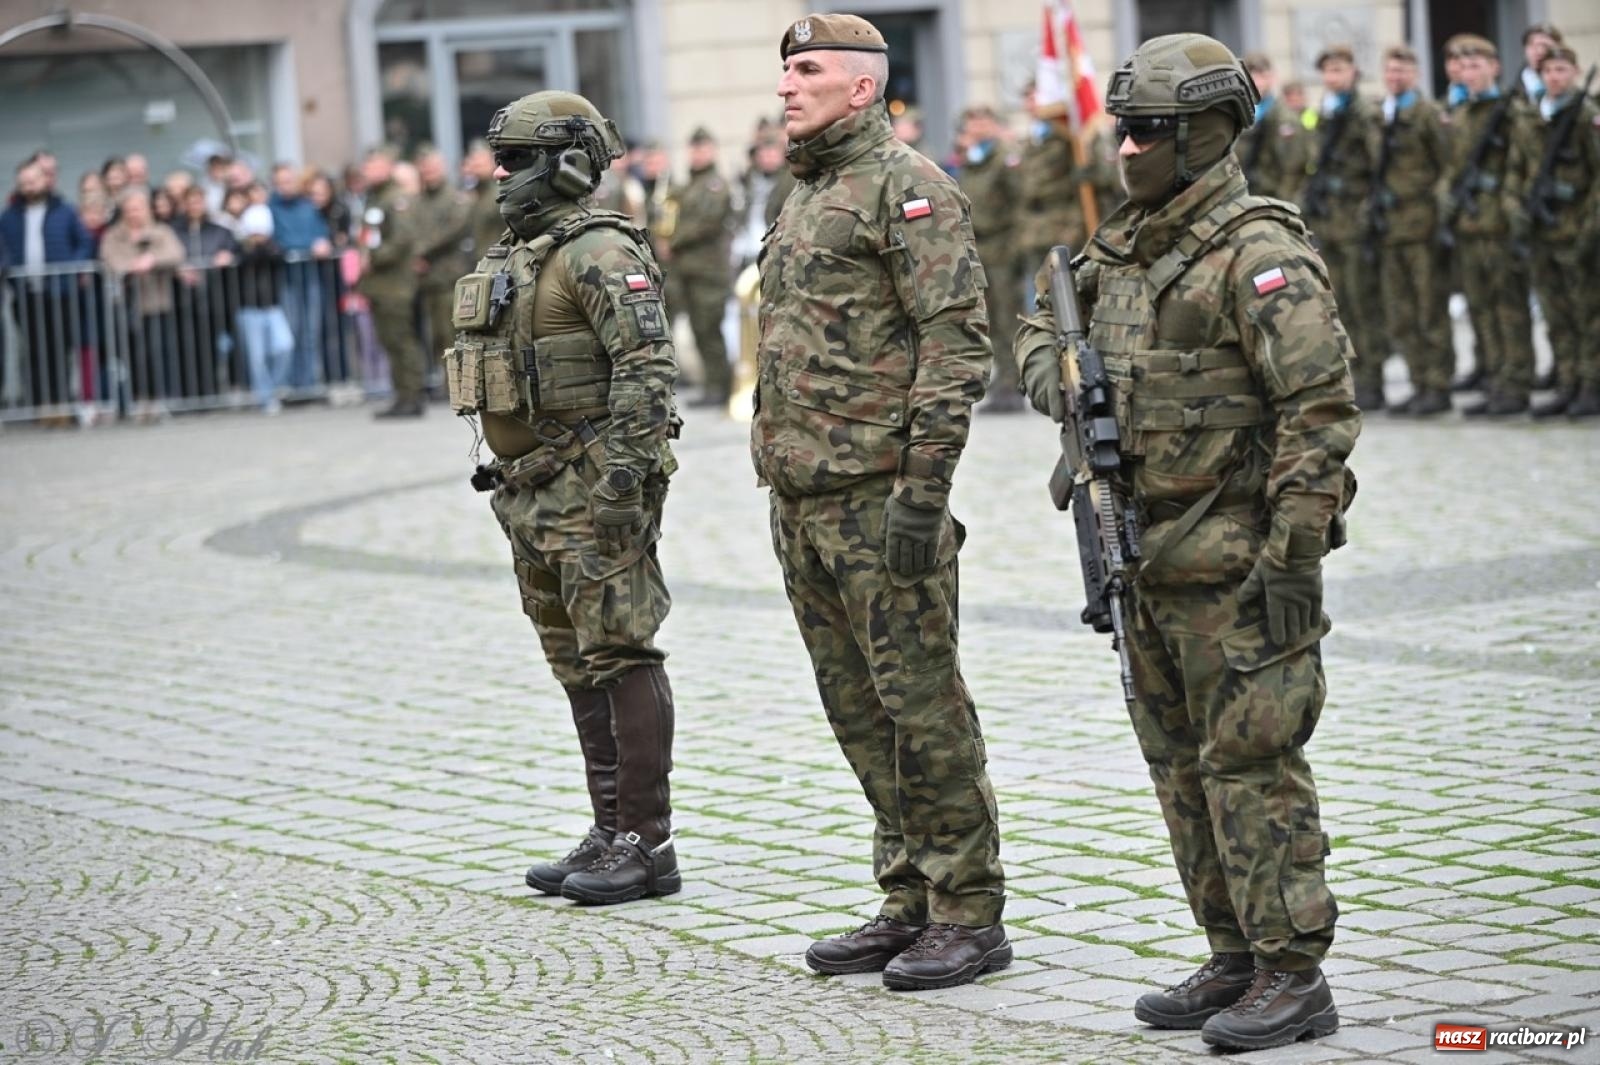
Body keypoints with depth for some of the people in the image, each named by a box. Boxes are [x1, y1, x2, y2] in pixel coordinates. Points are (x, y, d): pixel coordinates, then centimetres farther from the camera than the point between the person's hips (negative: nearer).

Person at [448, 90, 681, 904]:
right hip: (535, 494, 10)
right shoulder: (516, 256, 18)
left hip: (596, 488, -10)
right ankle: (611, 836, 18)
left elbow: (646, 369, -21)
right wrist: (510, 484, 21)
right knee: (578, 668, 12)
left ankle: (647, 844, -4)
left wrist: (622, 477, -25)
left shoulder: (600, 251, -13)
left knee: (620, 660, -7)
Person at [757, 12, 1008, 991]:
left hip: (879, 499, -9)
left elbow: (958, 343, -16)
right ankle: (910, 902, 20)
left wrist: (923, 488, -21)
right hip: (803, 502, 9)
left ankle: (970, 917, 1)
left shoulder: (908, 188, -10)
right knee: (859, 711, 12)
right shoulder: (806, 199, 19)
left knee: (923, 704, -5)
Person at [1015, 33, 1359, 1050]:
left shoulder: (1262, 254, -15)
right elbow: (1043, 327, 28)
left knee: (1250, 764, -7)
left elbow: (1321, 406, -19)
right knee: (1182, 766, 13)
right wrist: (1063, 386, 4)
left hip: (1234, 563, -9)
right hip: (1150, 560, 9)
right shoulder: (1122, 248, 12)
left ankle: (1295, 978, 0)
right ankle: (1237, 962, 22)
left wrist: (1293, 557, -22)